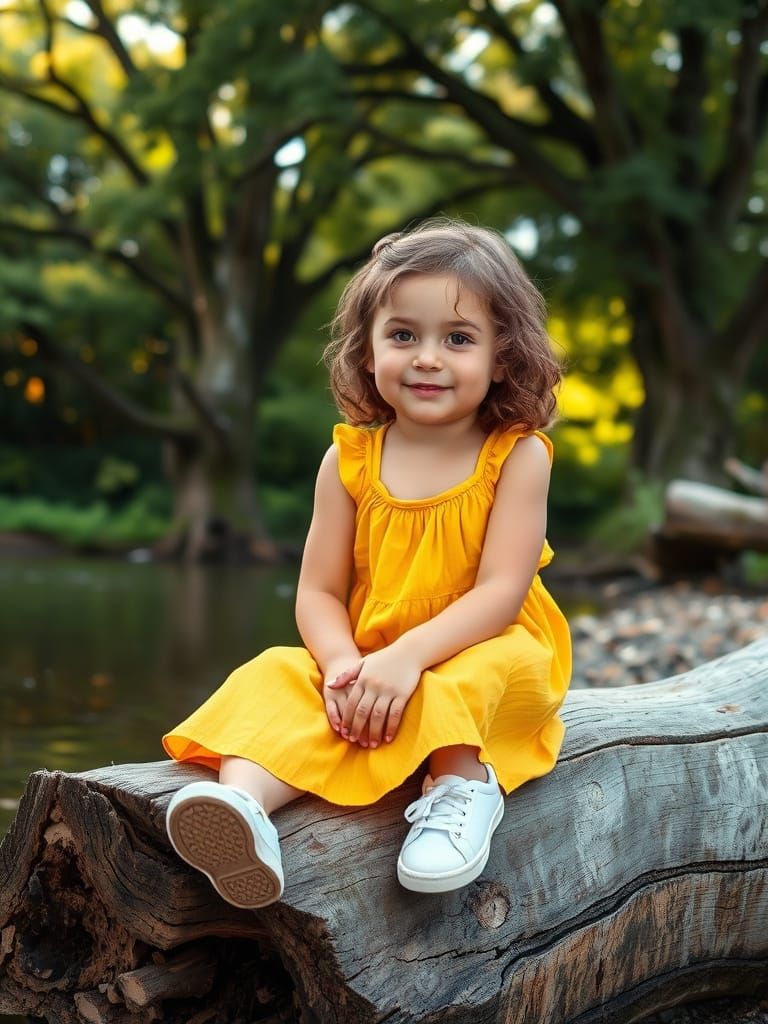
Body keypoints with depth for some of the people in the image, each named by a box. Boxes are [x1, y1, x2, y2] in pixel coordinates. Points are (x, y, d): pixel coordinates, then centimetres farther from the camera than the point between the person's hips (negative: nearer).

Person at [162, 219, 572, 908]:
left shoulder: (517, 456, -7)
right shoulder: (350, 461, 1)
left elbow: (501, 592, -16)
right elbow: (319, 593, 0)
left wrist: (407, 657, -28)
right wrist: (344, 665, -21)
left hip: (485, 655, -2)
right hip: (365, 664, 2)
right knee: (278, 680, -24)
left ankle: (464, 780, -27)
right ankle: (245, 804, -45)